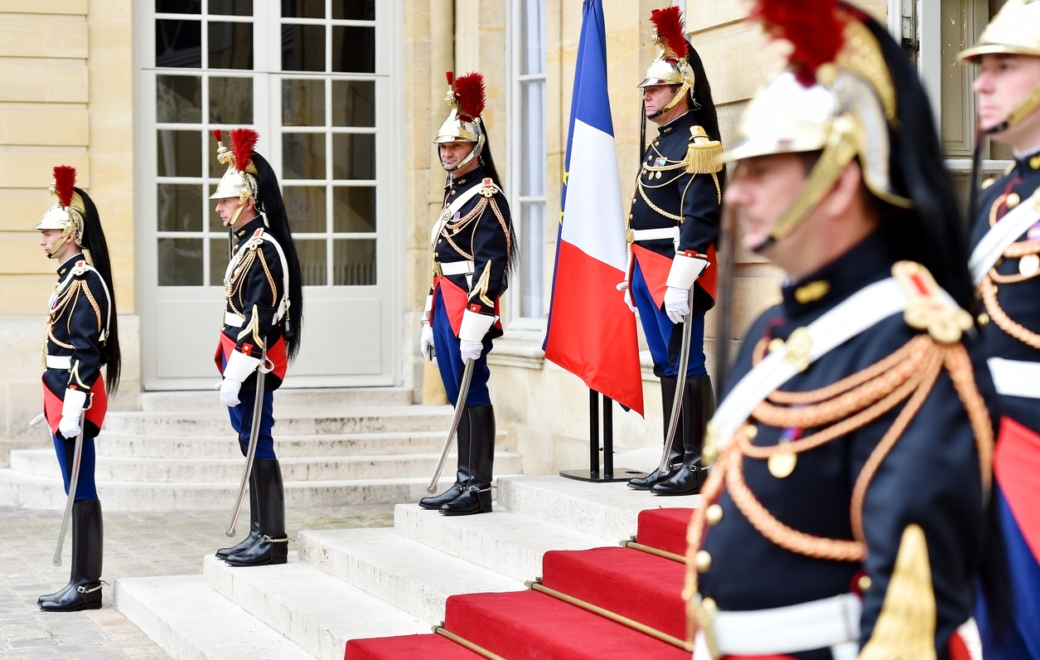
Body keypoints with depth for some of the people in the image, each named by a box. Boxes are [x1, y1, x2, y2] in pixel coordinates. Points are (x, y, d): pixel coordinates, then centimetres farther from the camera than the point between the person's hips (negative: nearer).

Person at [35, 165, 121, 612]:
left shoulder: (84, 280, -14)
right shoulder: (71, 277, 16)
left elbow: (87, 349, -20)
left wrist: (74, 405, -22)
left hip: (74, 398, -10)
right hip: (64, 396, 10)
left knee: (81, 491, -5)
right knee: (77, 490, 12)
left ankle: (87, 586, 0)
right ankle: (83, 582, 17)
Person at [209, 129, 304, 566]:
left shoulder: (263, 250, -16)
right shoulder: (245, 244, 15)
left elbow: (259, 320, -21)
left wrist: (235, 376, -22)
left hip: (255, 366, -10)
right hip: (242, 365, 10)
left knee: (258, 448, -6)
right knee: (251, 446, 12)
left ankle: (274, 542, 0)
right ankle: (259, 535, 19)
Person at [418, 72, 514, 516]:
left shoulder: (486, 197, -10)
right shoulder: (454, 193, 18)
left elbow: (490, 266, -17)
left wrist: (474, 324, -22)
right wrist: (431, 321, 21)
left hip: (470, 310, -9)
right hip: (446, 307, 9)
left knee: (473, 394, -6)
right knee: (459, 397, 12)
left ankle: (480, 490, -2)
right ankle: (464, 481, 17)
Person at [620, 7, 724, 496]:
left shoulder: (694, 143, -11)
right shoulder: (660, 143, 20)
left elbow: (701, 217, -20)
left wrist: (679, 281, -25)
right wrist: (634, 276, 21)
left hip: (677, 271, -10)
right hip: (649, 271, 10)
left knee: (687, 365, -8)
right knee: (666, 366, 12)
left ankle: (701, 466, -6)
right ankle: (675, 461, 17)